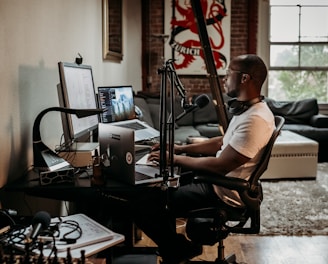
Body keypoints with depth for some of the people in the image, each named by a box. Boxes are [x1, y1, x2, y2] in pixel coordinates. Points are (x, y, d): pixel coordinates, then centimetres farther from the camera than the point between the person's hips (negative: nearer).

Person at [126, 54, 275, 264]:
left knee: (142, 204, -14)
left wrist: (176, 159, -17)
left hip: (223, 193, -11)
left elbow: (220, 166, -28)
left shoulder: (255, 120, -27)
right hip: (220, 178, 11)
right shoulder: (249, 109, 6)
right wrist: (181, 148, 10)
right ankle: (171, 240, 32)